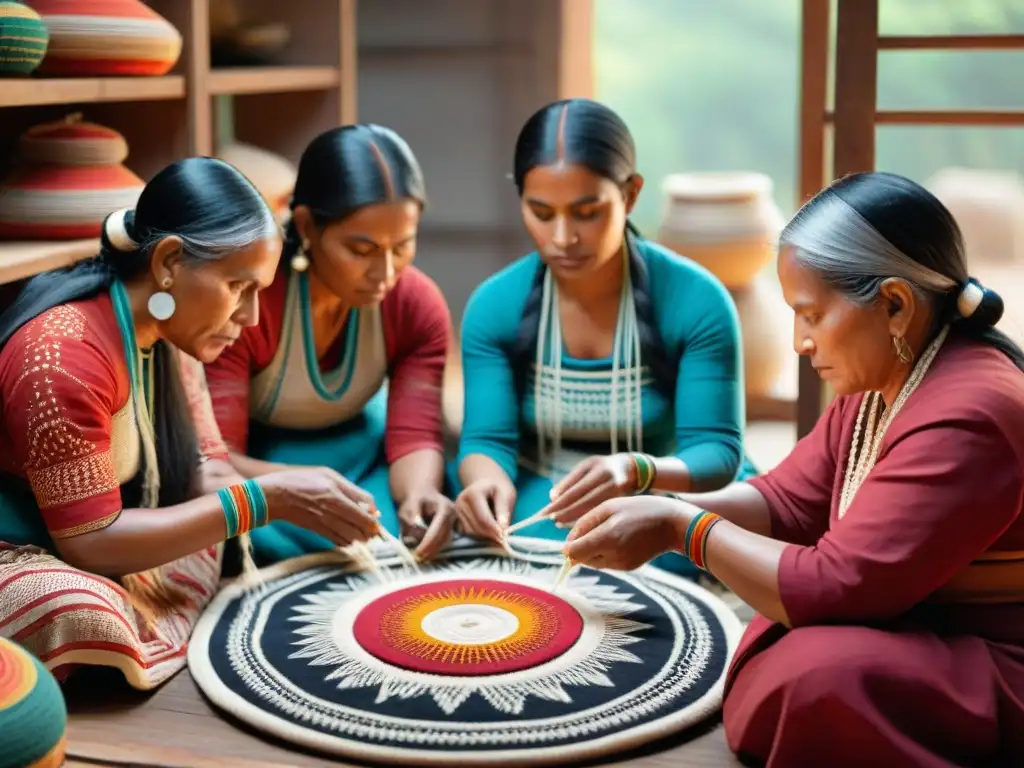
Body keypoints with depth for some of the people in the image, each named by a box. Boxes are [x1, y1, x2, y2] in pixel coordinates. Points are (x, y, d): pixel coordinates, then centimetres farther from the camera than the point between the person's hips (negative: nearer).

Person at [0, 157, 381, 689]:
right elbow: (91, 542, -26)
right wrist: (264, 501, -27)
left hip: (76, 548, 9)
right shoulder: (63, 355, -27)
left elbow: (206, 469, 3)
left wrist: (299, 495, -17)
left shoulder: (167, 334, 1)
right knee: (86, 617, -37)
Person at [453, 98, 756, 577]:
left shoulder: (696, 301, -14)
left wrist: (635, 472, -40)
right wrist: (488, 480, -35)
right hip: (537, 504, 2)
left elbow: (717, 453, -17)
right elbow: (487, 438, -9)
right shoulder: (494, 306, -7)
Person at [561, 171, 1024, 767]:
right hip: (918, 632, 9)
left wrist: (681, 529, -19)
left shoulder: (964, 421, -27)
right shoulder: (877, 383, 4)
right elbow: (788, 501, 7)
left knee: (820, 672, -29)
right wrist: (659, 510, -8)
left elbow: (834, 588, -28)